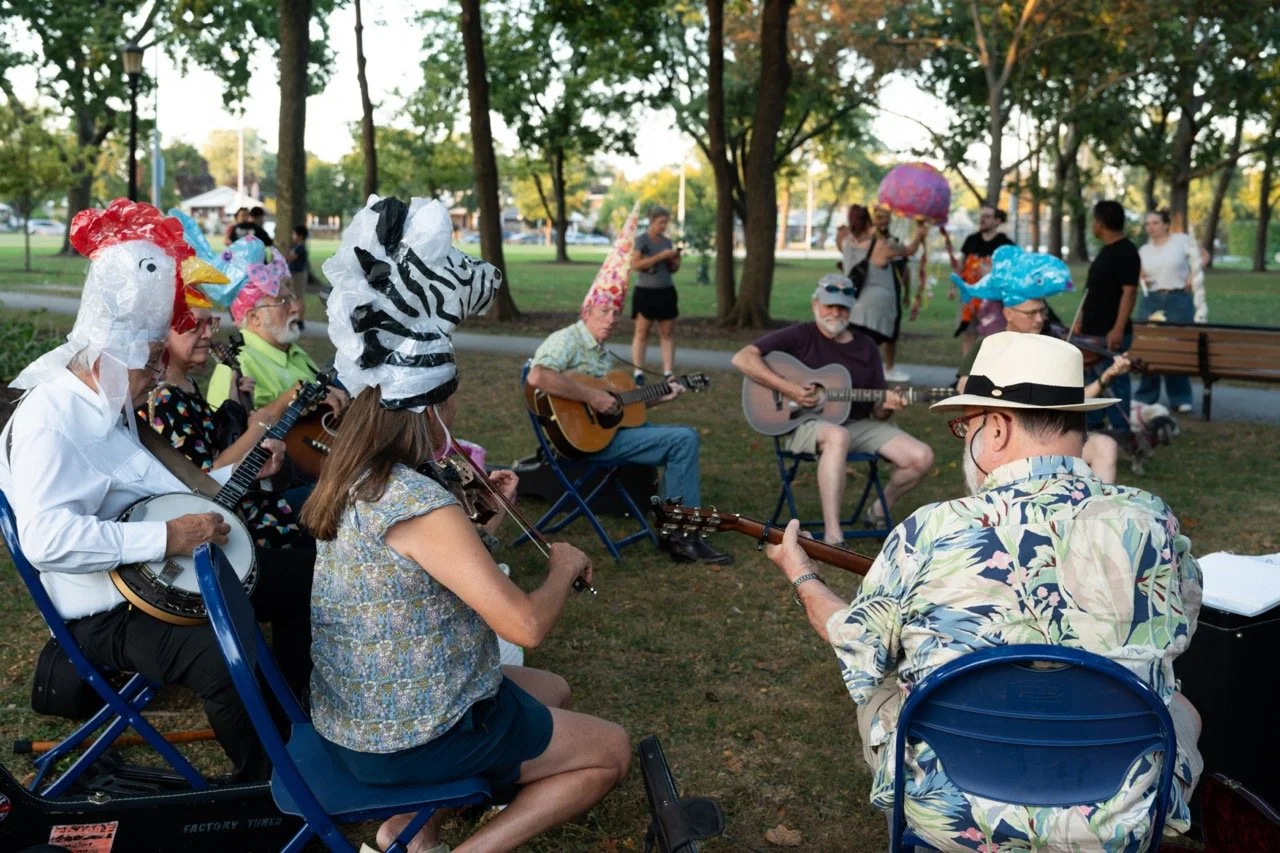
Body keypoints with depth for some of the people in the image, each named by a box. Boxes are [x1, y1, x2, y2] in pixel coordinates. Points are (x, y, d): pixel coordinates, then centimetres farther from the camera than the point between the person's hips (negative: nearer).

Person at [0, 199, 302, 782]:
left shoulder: (109, 403, 11)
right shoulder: (49, 420, -21)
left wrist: (239, 473, 12)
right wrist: (166, 537, -33)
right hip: (106, 613, -10)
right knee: (226, 656, -33)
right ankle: (263, 785, -8)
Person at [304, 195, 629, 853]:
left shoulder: (352, 478, 1)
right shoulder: (420, 503, -28)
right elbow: (525, 625, -27)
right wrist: (564, 568, -9)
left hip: (357, 713, 8)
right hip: (404, 738, -8)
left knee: (553, 692, 28)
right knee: (612, 751, 8)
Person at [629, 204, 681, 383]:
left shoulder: (667, 241, 10)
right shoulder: (640, 240, -6)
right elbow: (635, 264, -17)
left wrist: (676, 259, -6)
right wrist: (660, 256, -19)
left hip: (666, 291, 5)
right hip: (645, 291, -5)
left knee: (668, 333, 3)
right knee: (641, 332, -3)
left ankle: (668, 373, 4)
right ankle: (638, 372, -1)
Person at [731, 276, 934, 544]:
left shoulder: (866, 347, 13)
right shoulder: (801, 336, -1)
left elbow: (875, 411, 13)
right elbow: (743, 358, -13)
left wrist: (886, 406, -12)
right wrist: (788, 388, -20)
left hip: (857, 424, 5)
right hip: (807, 424, -5)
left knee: (922, 457, -13)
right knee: (838, 436, -42)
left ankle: (879, 511, 16)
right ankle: (832, 536, -39)